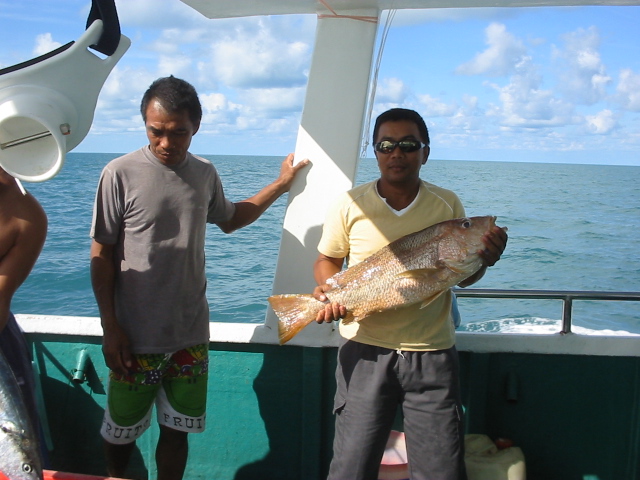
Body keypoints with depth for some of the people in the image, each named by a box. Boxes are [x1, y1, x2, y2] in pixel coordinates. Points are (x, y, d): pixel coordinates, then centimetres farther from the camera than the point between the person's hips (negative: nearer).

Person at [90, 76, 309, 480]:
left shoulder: (205, 174, 3)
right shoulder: (121, 174, -11)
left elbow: (229, 219, 23)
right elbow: (102, 254, -6)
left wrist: (281, 184, 20)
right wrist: (110, 327, -9)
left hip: (191, 335, 3)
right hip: (135, 338, -3)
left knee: (178, 430, 13)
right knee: (122, 430, 14)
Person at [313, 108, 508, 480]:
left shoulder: (448, 204, 2)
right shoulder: (350, 205, -2)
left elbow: (464, 276, 10)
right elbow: (328, 260, 9)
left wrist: (485, 259, -11)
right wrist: (327, 290, -11)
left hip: (432, 354, 1)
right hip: (366, 351, -1)